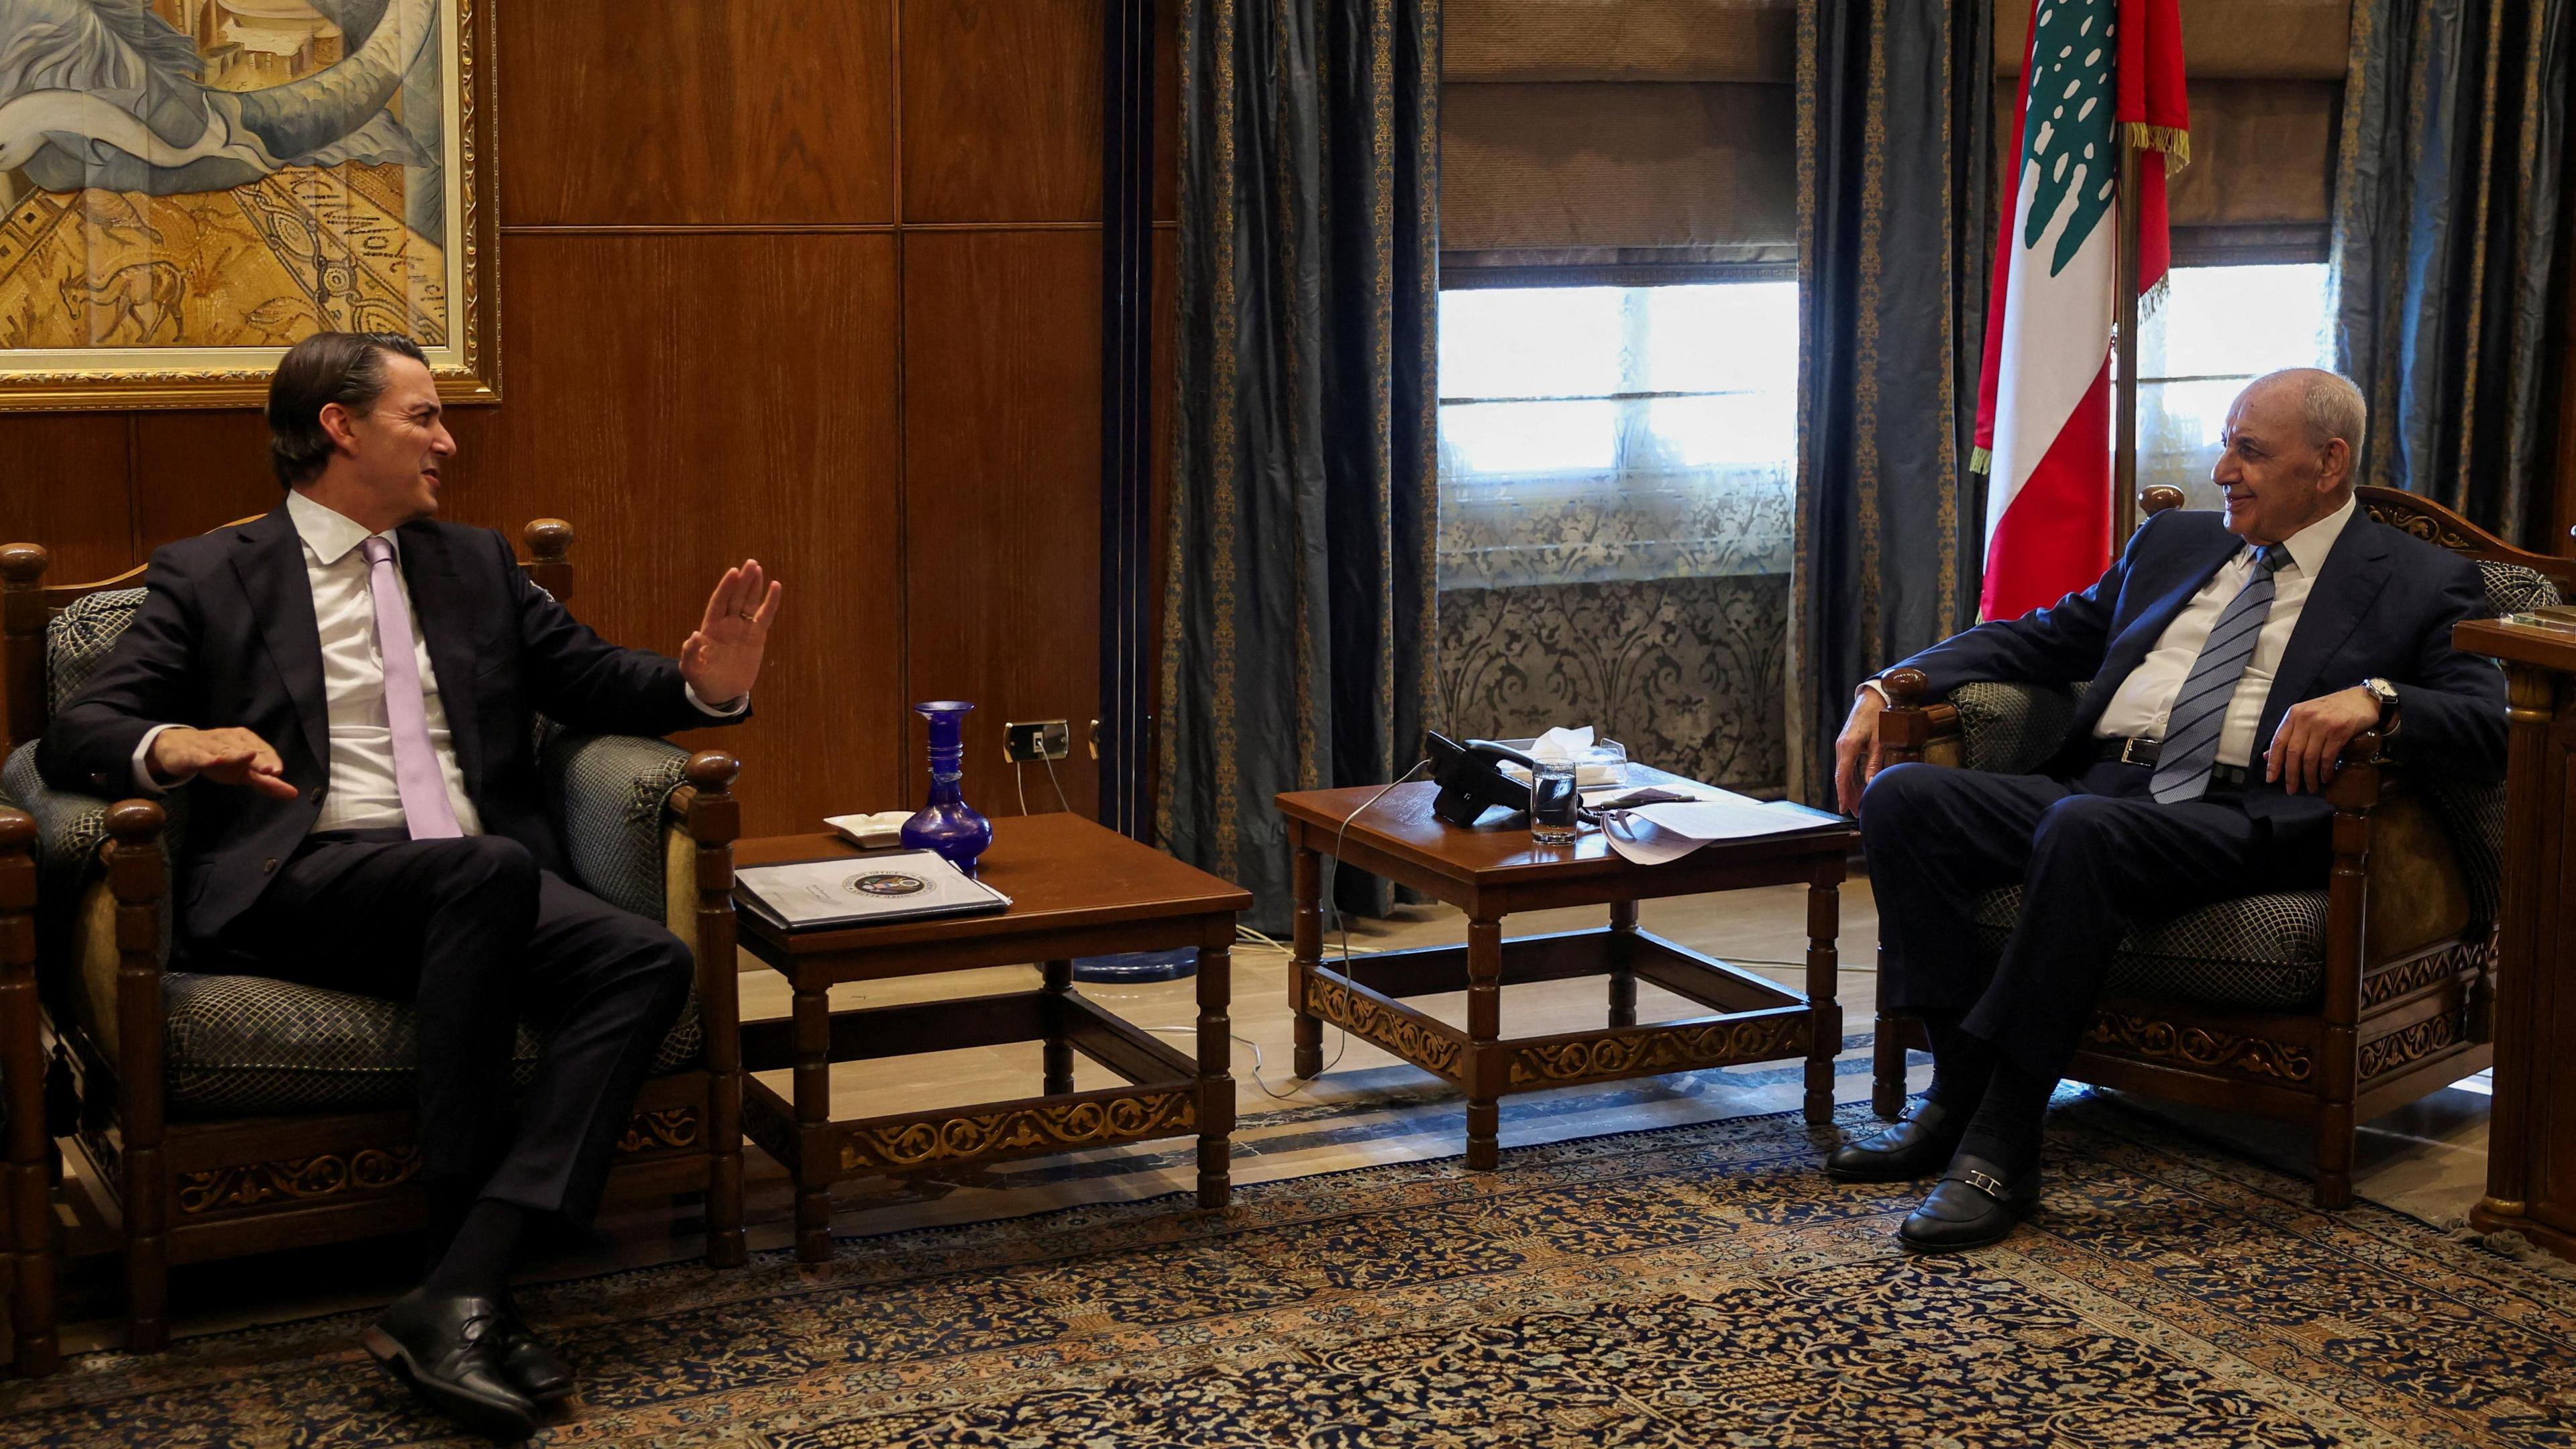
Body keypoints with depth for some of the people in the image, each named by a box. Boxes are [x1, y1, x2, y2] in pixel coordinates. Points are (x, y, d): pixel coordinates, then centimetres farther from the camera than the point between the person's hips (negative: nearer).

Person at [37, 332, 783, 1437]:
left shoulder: (477, 565, 25)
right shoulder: (208, 578, 12)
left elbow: (594, 682, 26)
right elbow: (73, 735, 4)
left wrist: (705, 687, 3)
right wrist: (170, 747, -20)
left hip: (481, 886, 5)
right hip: (299, 885, -4)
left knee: (650, 961, -26)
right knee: (489, 867, -36)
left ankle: (459, 1293, -36)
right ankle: (467, 1289, -33)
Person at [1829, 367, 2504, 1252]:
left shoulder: (2421, 584, 10)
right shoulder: (2173, 543, 26)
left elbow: (2492, 729, -3)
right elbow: (2039, 640, 26)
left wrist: (2375, 700, -24)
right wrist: (1888, 688, 12)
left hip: (2247, 824, -6)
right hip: (2096, 791, 6)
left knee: (2085, 830, -38)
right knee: (1901, 796, -18)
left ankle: (2001, 1145, -30)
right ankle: (1961, 1087, -13)